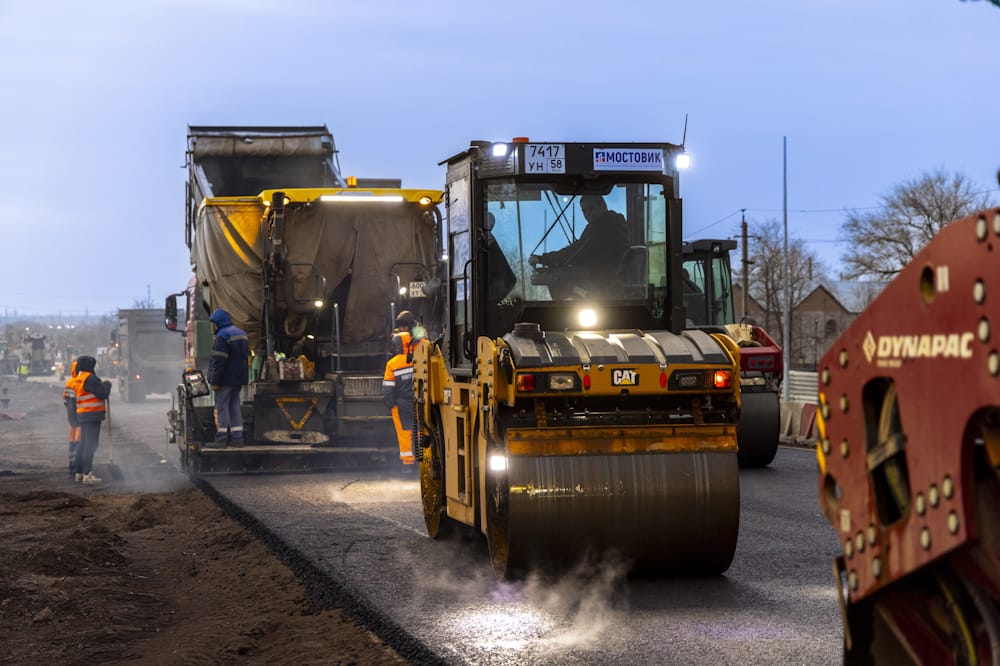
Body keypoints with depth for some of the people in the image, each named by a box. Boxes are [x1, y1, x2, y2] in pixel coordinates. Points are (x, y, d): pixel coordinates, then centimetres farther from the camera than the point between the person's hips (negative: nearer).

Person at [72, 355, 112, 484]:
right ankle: (87, 473, -12)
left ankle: (79, 472, 20)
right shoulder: (90, 378, -14)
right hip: (92, 415, -10)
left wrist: (101, 384, 15)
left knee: (83, 443, 15)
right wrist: (107, 384, 3)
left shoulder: (78, 379, 16)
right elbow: (103, 394, -16)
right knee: (91, 443, -9)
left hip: (82, 415, 10)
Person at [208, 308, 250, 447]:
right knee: (234, 406, 12)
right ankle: (237, 437, 10)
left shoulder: (222, 336, -15)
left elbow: (219, 361, -20)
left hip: (226, 379, -8)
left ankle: (221, 438, -6)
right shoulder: (241, 333, 15)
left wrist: (215, 381, -18)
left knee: (221, 406, -4)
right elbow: (246, 357, 20)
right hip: (239, 379, 9)